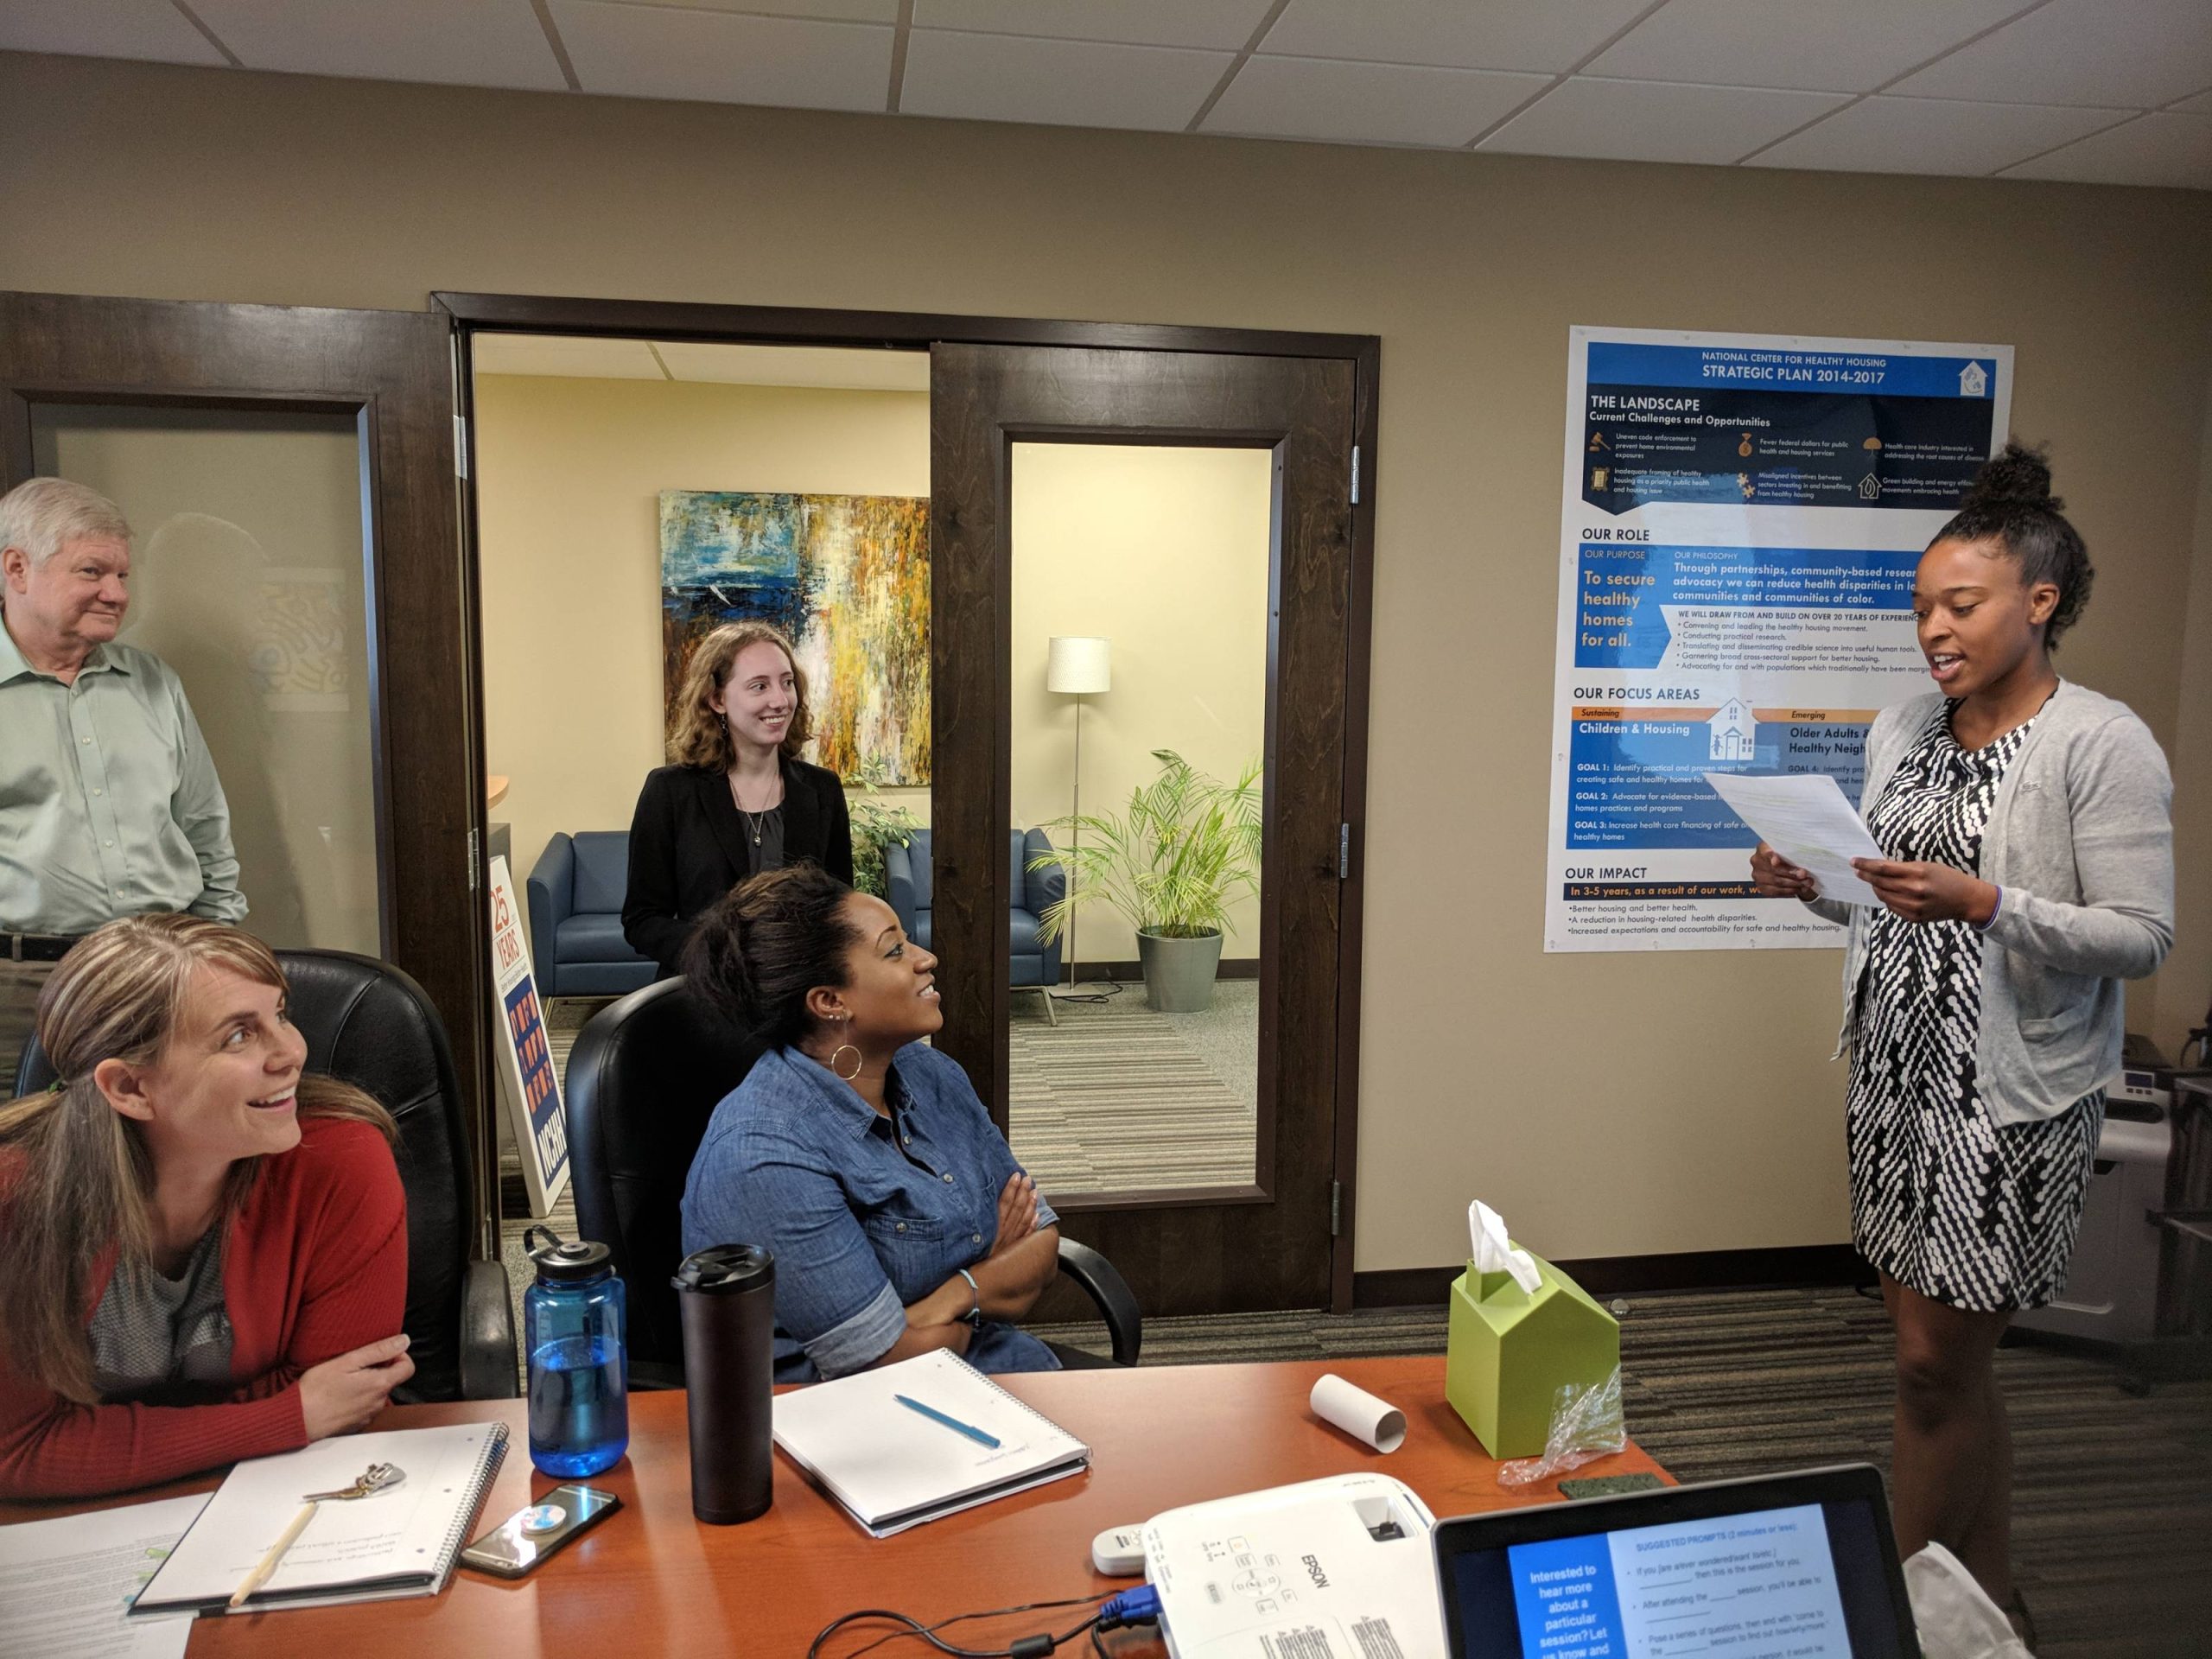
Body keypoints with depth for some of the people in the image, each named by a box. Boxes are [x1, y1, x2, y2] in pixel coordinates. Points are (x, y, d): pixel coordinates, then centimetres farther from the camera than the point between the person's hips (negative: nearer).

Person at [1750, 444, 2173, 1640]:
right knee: (1953, 1360, 15)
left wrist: (1981, 903, -26)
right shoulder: (1900, 730, 8)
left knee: (1934, 1364, 0)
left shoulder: (2105, 747, -11)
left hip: (2014, 1095, -6)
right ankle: (1991, 1606, 31)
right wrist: (1811, 887, -4)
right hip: (1898, 1074, 6)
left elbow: (2142, 937, -14)